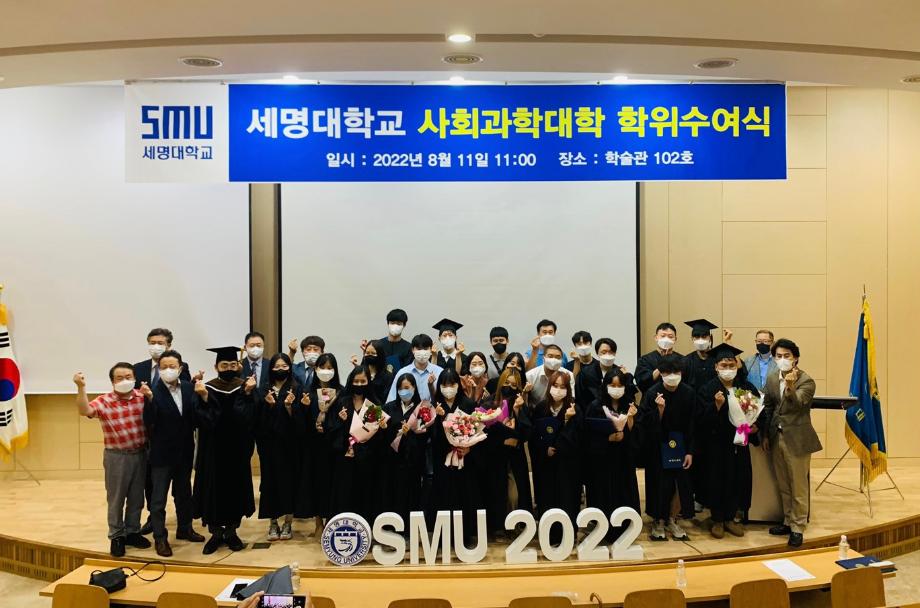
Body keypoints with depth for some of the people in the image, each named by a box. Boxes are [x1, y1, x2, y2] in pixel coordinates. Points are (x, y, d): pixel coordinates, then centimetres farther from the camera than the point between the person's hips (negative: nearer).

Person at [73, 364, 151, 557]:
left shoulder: (142, 397, 0)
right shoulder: (103, 401, -7)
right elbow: (84, 411, -24)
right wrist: (81, 387, -35)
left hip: (140, 454, 2)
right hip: (117, 456, -2)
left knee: (137, 497, 13)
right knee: (116, 498, 8)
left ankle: (132, 532, 29)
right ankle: (117, 536, 23)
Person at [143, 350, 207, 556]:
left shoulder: (189, 388, -4)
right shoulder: (154, 391, -15)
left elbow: (197, 417, -9)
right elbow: (149, 422, -22)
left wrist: (202, 396, -24)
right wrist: (149, 399, -35)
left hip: (184, 451, 5)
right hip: (162, 452, -4)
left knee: (184, 492, 20)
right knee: (158, 498, 6)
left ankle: (185, 528, 37)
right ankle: (160, 537, 19)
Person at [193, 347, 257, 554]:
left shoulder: (244, 387, -2)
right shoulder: (208, 388, -4)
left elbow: (247, 417, -15)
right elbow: (205, 420, -14)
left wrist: (248, 393, -25)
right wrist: (203, 399, -27)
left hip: (236, 449, 1)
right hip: (213, 449, -1)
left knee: (235, 487, 8)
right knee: (213, 488, 4)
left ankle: (231, 531, 23)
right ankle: (215, 532, 19)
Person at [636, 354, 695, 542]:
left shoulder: (688, 393, -8)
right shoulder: (652, 393, -15)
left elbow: (692, 425, -2)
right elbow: (647, 426, -13)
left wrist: (690, 451, -3)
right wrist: (659, 410, -30)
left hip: (680, 446, 3)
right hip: (658, 447, -2)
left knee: (680, 483, 7)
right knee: (660, 484, 3)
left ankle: (671, 520, 25)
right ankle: (658, 521, 21)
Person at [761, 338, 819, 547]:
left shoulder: (806, 381, -13)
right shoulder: (771, 379, 5)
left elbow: (797, 404, -29)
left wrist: (790, 387, -48)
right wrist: (766, 435, 11)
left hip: (796, 439, -6)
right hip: (777, 437, 6)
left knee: (798, 487, 4)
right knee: (783, 486, 17)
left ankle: (798, 528, 15)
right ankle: (788, 521, 31)